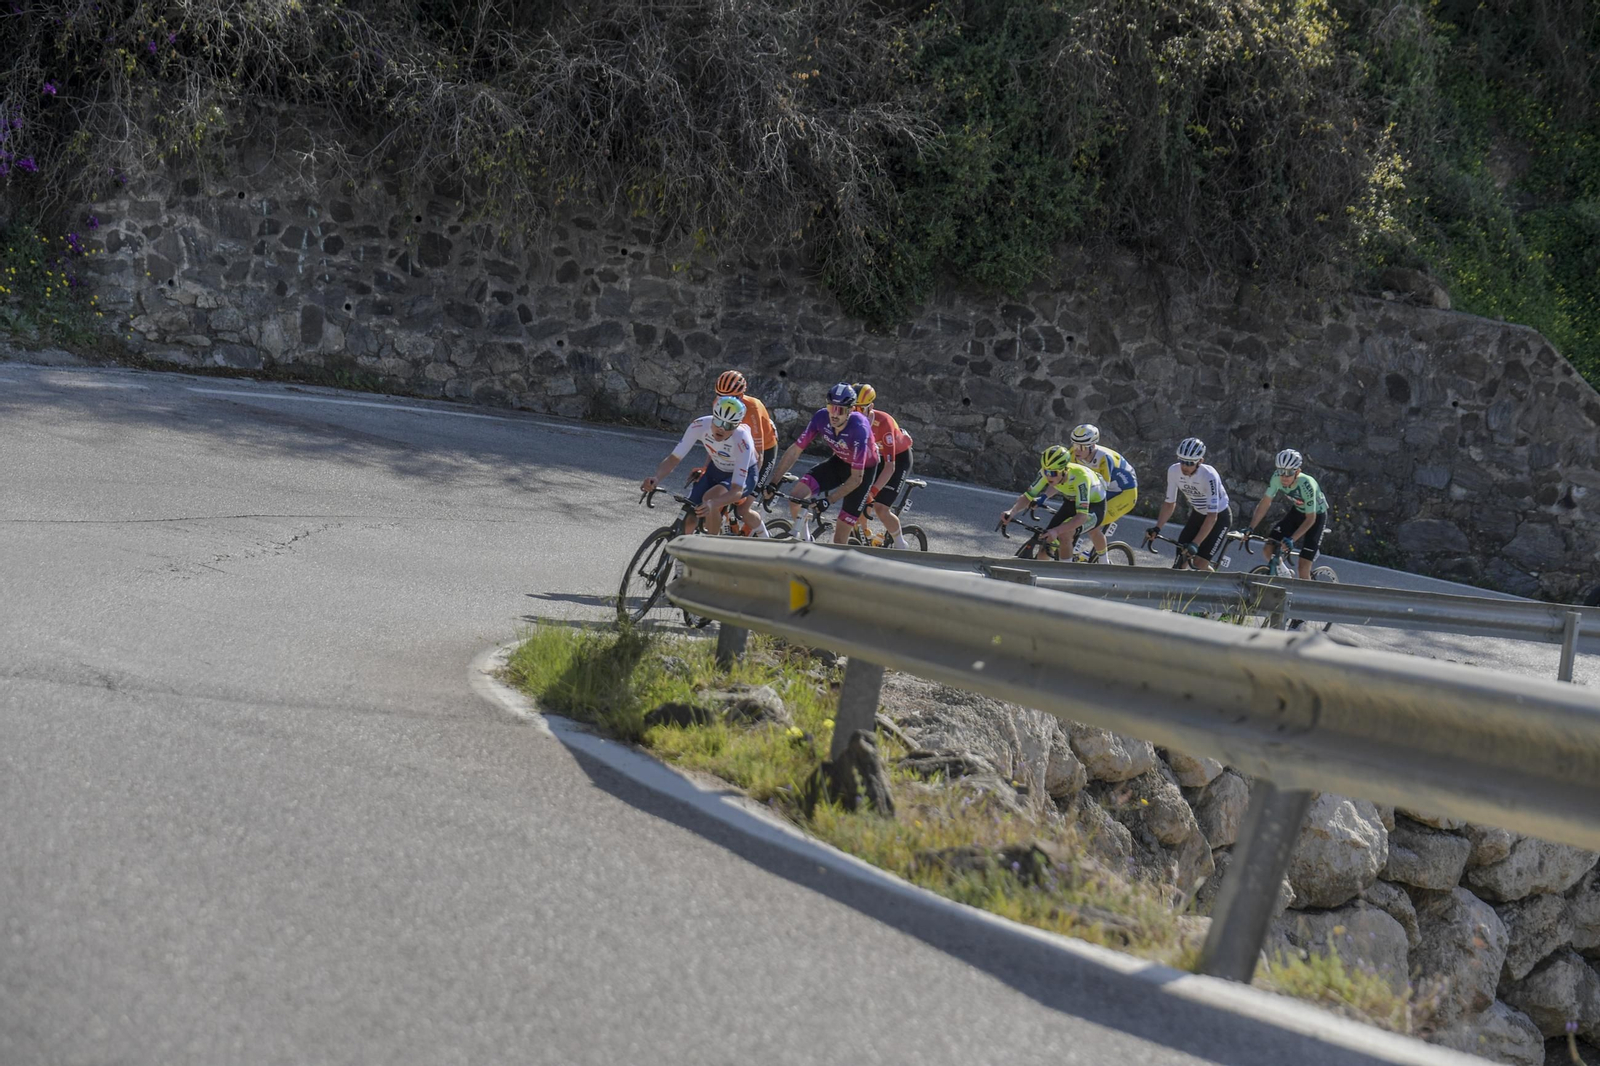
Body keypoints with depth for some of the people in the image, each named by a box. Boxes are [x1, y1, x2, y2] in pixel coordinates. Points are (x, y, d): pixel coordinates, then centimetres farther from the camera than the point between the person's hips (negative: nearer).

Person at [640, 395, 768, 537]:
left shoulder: (742, 441, -39)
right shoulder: (700, 426, -29)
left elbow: (737, 491, -42)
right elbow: (673, 458, -22)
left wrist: (712, 503, -60)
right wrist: (656, 478, -42)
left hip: (744, 474, -4)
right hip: (717, 469, 4)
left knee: (710, 499, -31)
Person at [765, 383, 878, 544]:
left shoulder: (859, 429, -35)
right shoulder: (821, 418, -22)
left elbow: (856, 478, -32)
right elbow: (795, 450, -15)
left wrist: (828, 500, -37)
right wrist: (773, 483, -20)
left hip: (863, 470, -5)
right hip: (839, 461, 5)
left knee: (840, 539, -8)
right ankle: (804, 541, 7)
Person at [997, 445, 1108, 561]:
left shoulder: (1079, 476, -39)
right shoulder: (1047, 472, -23)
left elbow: (1082, 516, -43)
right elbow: (1028, 496, -15)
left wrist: (1056, 531, -55)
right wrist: (1011, 511, -35)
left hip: (1094, 505, -6)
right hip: (1071, 502, 6)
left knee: (1064, 533, -31)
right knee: (1045, 541, -8)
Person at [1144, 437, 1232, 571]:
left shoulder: (1209, 476, -34)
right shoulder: (1174, 471, -19)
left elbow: (1212, 516, -35)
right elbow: (1170, 503, -7)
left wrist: (1195, 544, -41)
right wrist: (1156, 528, -21)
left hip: (1219, 516, -5)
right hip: (1198, 514, 5)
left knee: (1199, 564, -14)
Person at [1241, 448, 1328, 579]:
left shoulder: (1307, 484, -35)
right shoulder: (1277, 478, -22)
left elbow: (1310, 518, -30)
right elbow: (1265, 503, -13)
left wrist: (1291, 539, -40)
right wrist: (1250, 528, -21)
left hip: (1316, 515, -5)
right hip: (1297, 511, 5)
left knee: (1303, 568, -13)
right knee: (1269, 550, -9)